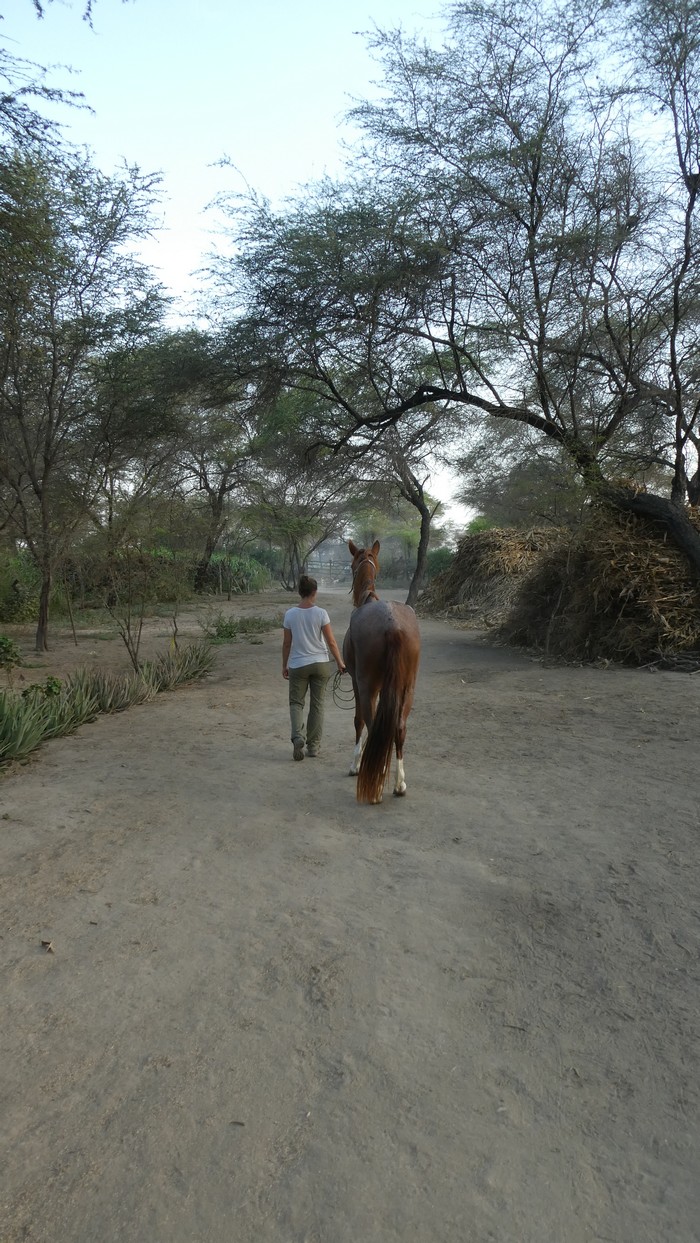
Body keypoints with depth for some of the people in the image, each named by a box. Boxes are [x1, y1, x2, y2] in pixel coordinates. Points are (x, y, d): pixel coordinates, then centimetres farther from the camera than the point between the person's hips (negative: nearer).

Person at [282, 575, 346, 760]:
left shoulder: (290, 614, -6)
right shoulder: (321, 613, -10)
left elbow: (287, 643, -1)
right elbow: (331, 642, -8)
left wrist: (284, 665, 11)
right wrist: (340, 662, 4)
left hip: (298, 665, 0)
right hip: (320, 663, 0)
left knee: (296, 702, 13)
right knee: (317, 704, 12)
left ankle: (298, 736, -11)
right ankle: (313, 745, 17)